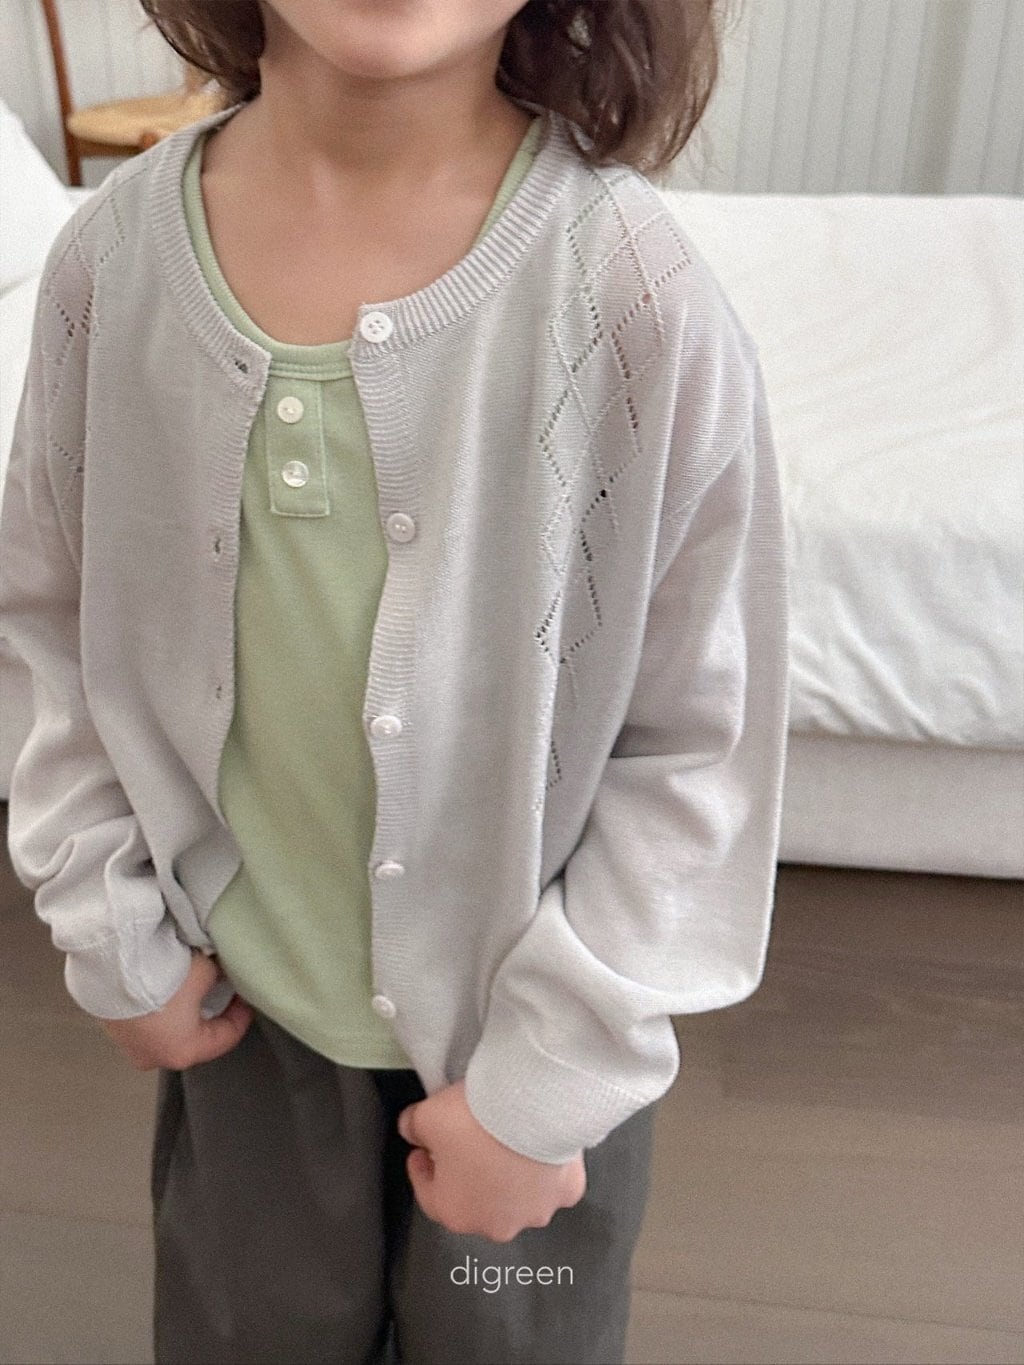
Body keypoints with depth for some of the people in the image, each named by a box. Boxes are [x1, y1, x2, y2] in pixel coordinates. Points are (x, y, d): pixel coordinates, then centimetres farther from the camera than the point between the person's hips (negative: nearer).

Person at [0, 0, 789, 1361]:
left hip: (531, 1010, -2)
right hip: (242, 992, 3)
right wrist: (116, 939, 1)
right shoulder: (116, 249, -13)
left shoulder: (633, 290, -23)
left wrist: (546, 1081, -11)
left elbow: (702, 742, -15)